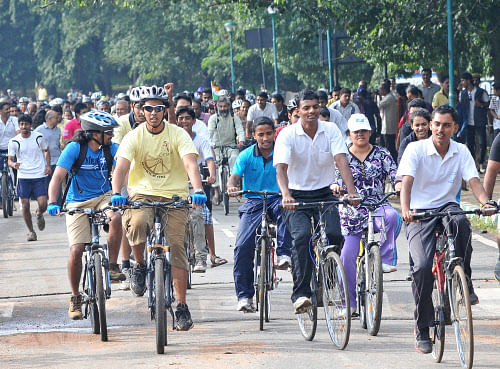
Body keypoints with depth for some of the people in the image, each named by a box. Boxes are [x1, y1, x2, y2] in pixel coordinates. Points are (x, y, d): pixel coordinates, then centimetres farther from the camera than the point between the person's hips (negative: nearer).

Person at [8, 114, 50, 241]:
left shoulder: (39, 137, 0)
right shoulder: (14, 142, -2)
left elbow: (46, 151, 16)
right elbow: (10, 160, 1)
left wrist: (48, 165, 2)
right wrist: (13, 164, -22)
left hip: (39, 175, 0)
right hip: (23, 177, 0)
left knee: (43, 204, -10)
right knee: (25, 206, 0)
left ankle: (39, 214, 27)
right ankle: (31, 231, 18)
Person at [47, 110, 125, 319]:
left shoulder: (111, 149, -5)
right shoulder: (75, 148, -14)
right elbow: (57, 177, -20)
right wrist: (53, 203, -35)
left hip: (104, 197, 2)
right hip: (78, 203, -2)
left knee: (116, 218, -33)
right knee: (76, 250, -12)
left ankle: (112, 266, -15)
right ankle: (75, 297, 6)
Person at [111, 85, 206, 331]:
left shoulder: (178, 135, -4)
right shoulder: (134, 137, -2)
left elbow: (190, 163, -18)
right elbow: (121, 167, -15)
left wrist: (198, 190, -36)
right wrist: (117, 193, -35)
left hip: (174, 197, 0)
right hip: (143, 194, 0)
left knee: (176, 245, -13)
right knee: (136, 223, -33)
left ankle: (182, 305, -5)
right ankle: (139, 266, -4)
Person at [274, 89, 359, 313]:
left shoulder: (331, 131, -3)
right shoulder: (287, 135, -10)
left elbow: (341, 161, -15)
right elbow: (281, 168, -22)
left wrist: (351, 191, -31)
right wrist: (286, 194, -41)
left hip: (324, 194, 2)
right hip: (297, 196, -2)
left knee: (334, 236, -18)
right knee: (301, 236, -26)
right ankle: (301, 294, -25)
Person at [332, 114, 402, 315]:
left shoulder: (382, 154, 6)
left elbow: (393, 172, -3)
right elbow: (337, 176, -4)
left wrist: (399, 184, -26)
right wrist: (336, 186, -28)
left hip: (377, 207, 0)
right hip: (352, 212, 0)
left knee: (392, 216, -37)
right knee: (348, 255, -6)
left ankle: (386, 259, -25)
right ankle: (348, 302, 8)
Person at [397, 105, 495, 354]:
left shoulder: (461, 152, 3)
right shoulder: (415, 149, -6)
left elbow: (473, 180, -9)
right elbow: (406, 181, -19)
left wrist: (485, 202, -32)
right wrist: (405, 209, -39)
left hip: (447, 207, 2)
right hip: (420, 214, -2)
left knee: (460, 221, -36)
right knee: (423, 267, -21)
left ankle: (464, 282, -19)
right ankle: (422, 330, -7)